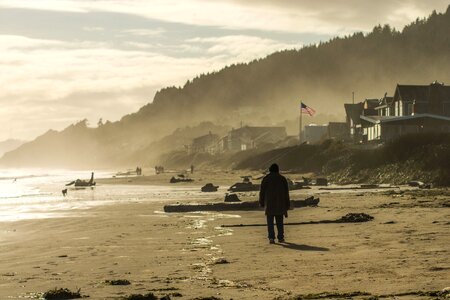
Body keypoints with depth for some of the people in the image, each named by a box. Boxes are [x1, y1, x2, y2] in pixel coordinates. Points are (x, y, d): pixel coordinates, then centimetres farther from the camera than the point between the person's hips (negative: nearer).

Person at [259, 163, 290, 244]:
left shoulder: (266, 178, 0)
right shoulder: (282, 178, 4)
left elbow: (262, 191, -1)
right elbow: (286, 192, 3)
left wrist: (261, 202, 9)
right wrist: (287, 204, 7)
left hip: (269, 203, -1)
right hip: (280, 203, 1)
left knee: (270, 221, -1)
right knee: (279, 221, 11)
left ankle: (271, 238, -12)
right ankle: (280, 237, 10)